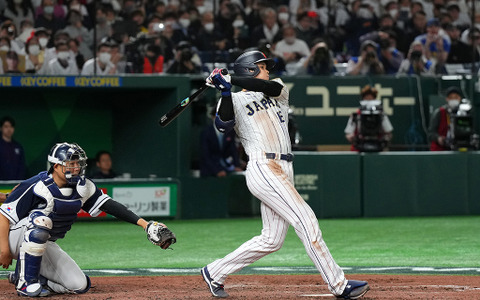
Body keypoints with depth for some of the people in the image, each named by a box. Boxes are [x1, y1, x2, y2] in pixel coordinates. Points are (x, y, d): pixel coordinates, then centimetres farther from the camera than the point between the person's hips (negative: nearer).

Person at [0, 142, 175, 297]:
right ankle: (25, 281, -26)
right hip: (15, 238, -7)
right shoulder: (38, 187, -24)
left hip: (45, 245, 7)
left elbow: (108, 205, -4)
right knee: (40, 220, -37)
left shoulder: (82, 187, -4)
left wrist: (144, 224, -13)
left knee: (79, 286, -6)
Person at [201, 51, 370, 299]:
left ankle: (214, 273, 18)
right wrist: (226, 90, -21)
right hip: (263, 169, -8)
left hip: (282, 171, 8)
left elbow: (272, 87, -3)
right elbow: (224, 124, -16)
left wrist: (231, 80, -8)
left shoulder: (278, 93, 22)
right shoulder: (236, 101, 6)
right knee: (306, 221, -14)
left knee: (272, 240, 8)